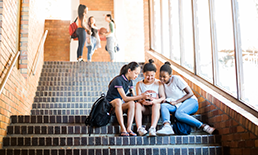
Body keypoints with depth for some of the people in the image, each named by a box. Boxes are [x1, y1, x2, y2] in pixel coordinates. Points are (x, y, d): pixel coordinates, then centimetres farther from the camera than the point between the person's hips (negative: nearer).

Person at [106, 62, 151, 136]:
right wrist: (141, 96, -25)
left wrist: (143, 96, -13)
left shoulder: (130, 82, 8)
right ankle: (123, 129, -39)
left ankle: (129, 129, -32)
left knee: (132, 103, -26)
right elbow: (125, 98, -24)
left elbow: (133, 96, 5)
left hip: (120, 105, 7)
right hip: (110, 105, -7)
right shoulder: (118, 80, -19)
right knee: (118, 101, -41)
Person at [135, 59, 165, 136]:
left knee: (156, 104, -35)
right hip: (144, 107, 1)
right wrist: (142, 101, -26)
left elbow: (163, 97, -1)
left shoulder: (159, 83, 7)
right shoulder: (139, 84, 10)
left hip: (155, 106, -1)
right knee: (137, 104, -31)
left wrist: (155, 101, -24)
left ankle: (152, 128, -52)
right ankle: (139, 128, -46)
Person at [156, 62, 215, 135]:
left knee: (178, 113, -37)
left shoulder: (177, 79, -8)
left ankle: (204, 127, -33)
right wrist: (164, 100, -11)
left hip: (190, 101, -5)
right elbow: (163, 97, 15)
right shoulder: (162, 83, 8)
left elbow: (190, 93, -9)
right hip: (177, 106, 5)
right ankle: (167, 127, -46)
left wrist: (176, 102, -16)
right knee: (163, 105, -25)